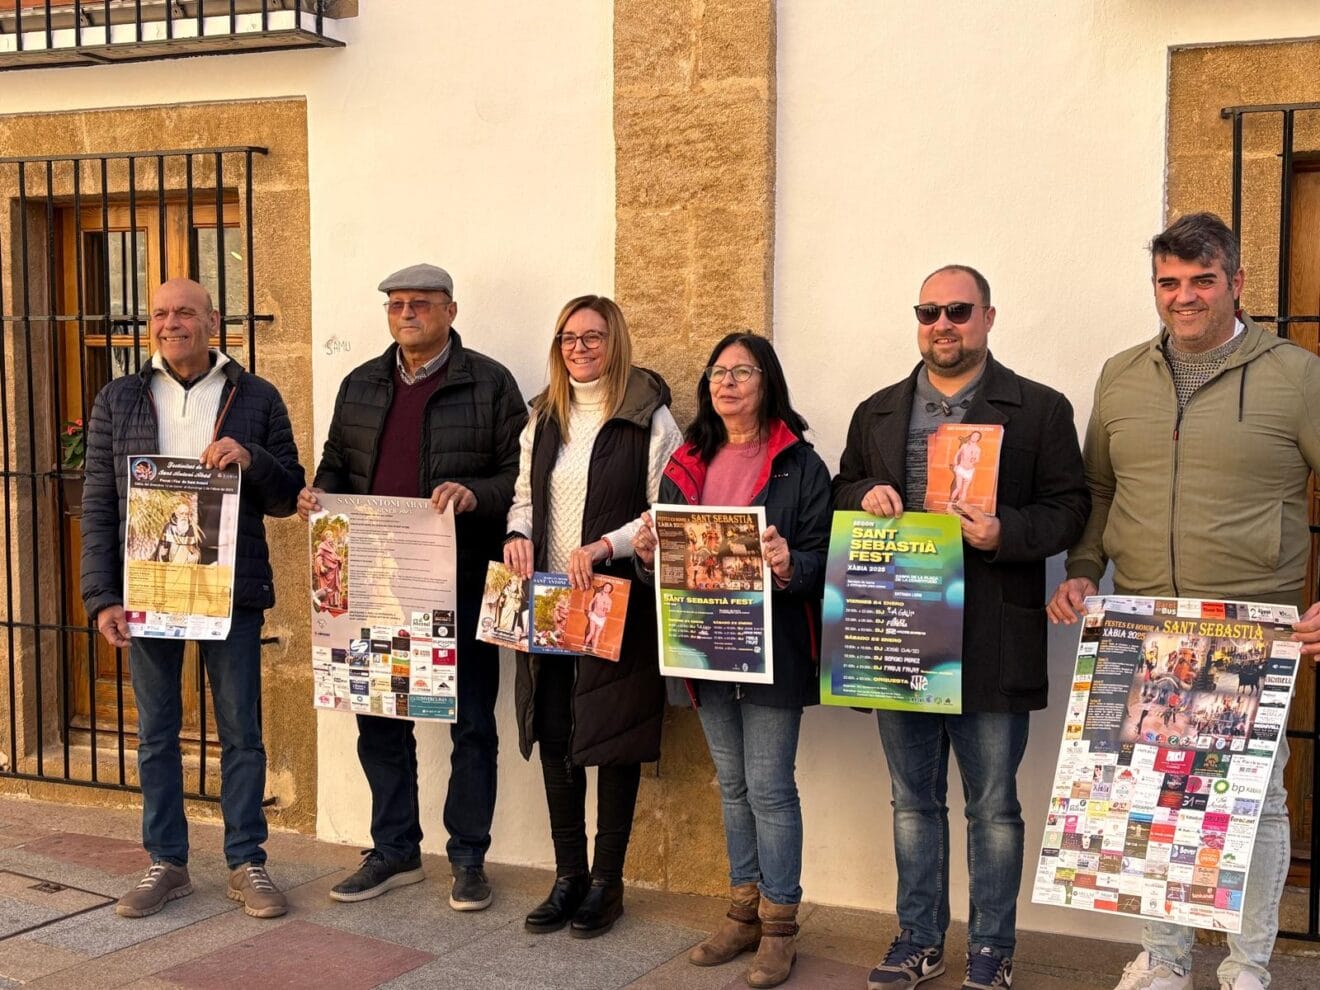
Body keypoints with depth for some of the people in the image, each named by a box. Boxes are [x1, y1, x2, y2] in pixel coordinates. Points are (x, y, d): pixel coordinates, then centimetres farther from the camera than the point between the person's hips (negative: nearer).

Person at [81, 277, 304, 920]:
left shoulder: (257, 398, 4)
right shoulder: (118, 402, 6)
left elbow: (288, 496, 5)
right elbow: (98, 506, 4)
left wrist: (250, 460, -16)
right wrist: (102, 597, -5)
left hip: (231, 590, -1)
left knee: (241, 731, 5)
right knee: (155, 732, 9)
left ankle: (246, 862, 16)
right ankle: (166, 863, 21)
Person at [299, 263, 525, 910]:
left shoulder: (488, 383, -2)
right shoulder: (360, 386, 13)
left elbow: (520, 474, -6)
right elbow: (336, 464, 20)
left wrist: (474, 494, -24)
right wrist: (318, 495, -1)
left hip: (459, 583, -4)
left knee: (470, 723, 4)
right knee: (379, 721, 11)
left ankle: (468, 858, 16)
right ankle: (394, 851, 24)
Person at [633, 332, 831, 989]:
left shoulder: (801, 466, -5)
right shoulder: (687, 466, 11)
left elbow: (822, 558, -9)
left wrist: (790, 567, -29)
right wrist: (649, 555, -8)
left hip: (773, 646, -5)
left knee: (769, 786, -1)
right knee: (732, 784, 15)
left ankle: (779, 926, 12)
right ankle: (744, 913, 28)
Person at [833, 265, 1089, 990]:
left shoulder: (1040, 410, 1)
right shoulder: (877, 413, 13)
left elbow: (1068, 507, -3)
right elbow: (841, 491, 20)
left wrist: (1006, 533, -19)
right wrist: (866, 495, -2)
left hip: (992, 645, -4)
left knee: (993, 805, 6)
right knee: (913, 800, 14)